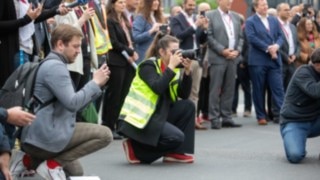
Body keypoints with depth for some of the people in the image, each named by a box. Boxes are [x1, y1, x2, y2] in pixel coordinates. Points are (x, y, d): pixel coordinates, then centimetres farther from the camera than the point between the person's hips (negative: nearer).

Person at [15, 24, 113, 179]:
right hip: (45, 135, -11)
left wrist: (96, 84, 7)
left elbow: (73, 103, 19)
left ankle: (31, 160, 13)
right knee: (104, 134, -15)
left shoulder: (54, 65, 20)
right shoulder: (55, 66, -14)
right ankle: (53, 163, -13)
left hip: (40, 134, 11)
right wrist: (95, 83, -11)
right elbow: (72, 103, -23)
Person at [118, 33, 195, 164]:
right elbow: (158, 88, -30)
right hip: (139, 117, -8)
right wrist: (171, 67, -22)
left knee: (188, 106, -4)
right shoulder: (148, 66, -13)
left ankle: (175, 152, -1)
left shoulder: (172, 69, 10)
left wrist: (187, 71, -8)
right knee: (176, 137, -22)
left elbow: (184, 95, 4)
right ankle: (135, 148, -5)